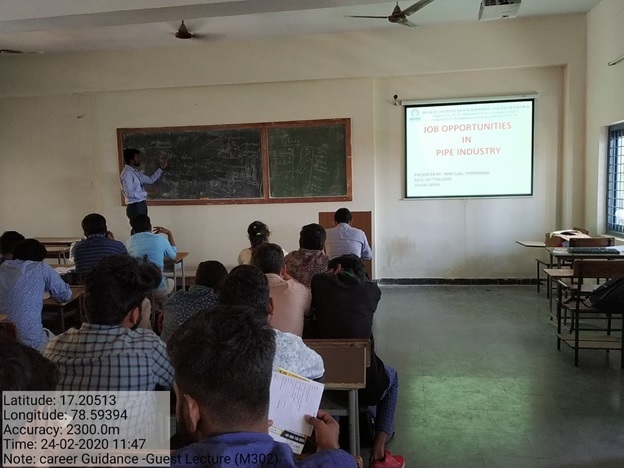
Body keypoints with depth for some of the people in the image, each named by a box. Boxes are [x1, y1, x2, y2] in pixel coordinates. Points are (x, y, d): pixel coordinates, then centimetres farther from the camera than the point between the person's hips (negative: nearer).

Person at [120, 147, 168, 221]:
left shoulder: (135, 172, 13)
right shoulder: (127, 173, -16)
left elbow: (150, 180, 21)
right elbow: (130, 193, -23)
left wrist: (161, 168, 16)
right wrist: (147, 193, -16)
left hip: (141, 205, 10)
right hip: (135, 206, -10)